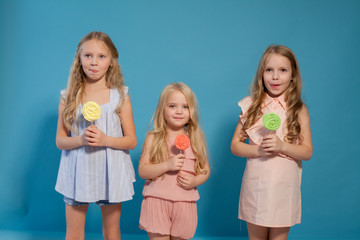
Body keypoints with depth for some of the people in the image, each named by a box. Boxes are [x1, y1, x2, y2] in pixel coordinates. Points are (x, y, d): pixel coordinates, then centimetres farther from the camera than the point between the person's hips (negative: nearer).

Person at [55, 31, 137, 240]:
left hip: (110, 172, 0)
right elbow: (60, 141, 1)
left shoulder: (120, 96, -2)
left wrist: (105, 140, -19)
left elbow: (131, 141, -2)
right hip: (78, 173, 1)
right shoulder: (69, 97, 0)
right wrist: (80, 140, -19)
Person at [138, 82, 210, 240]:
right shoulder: (153, 138, 0)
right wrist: (167, 165, -18)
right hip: (156, 201, -2)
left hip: (185, 202, 2)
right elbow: (142, 171, -5)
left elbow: (205, 170, 11)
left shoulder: (195, 138, 5)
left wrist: (194, 181, -10)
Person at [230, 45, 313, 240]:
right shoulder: (251, 106, -1)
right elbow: (235, 145, 1)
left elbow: (307, 151, -3)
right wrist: (258, 150, -17)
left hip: (285, 186, 0)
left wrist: (282, 146, -20)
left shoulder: (298, 110, -2)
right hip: (256, 184, 1)